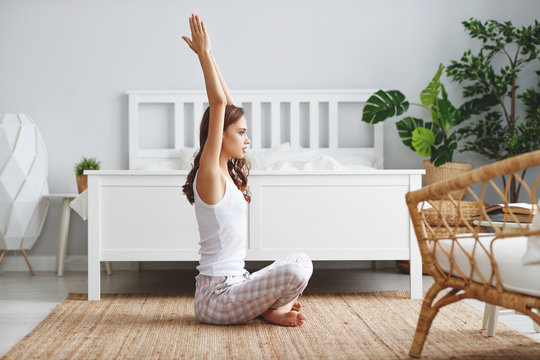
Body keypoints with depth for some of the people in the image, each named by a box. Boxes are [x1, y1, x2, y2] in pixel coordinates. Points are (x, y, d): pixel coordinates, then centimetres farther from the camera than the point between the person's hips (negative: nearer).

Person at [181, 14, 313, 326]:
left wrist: (209, 55, 12)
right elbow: (218, 103, -23)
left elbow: (226, 103, 12)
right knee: (296, 270, -25)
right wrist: (204, 53, -19)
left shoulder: (227, 173, 10)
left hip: (233, 283, 9)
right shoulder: (209, 175, -15)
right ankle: (273, 309, -1)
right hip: (217, 297, -9)